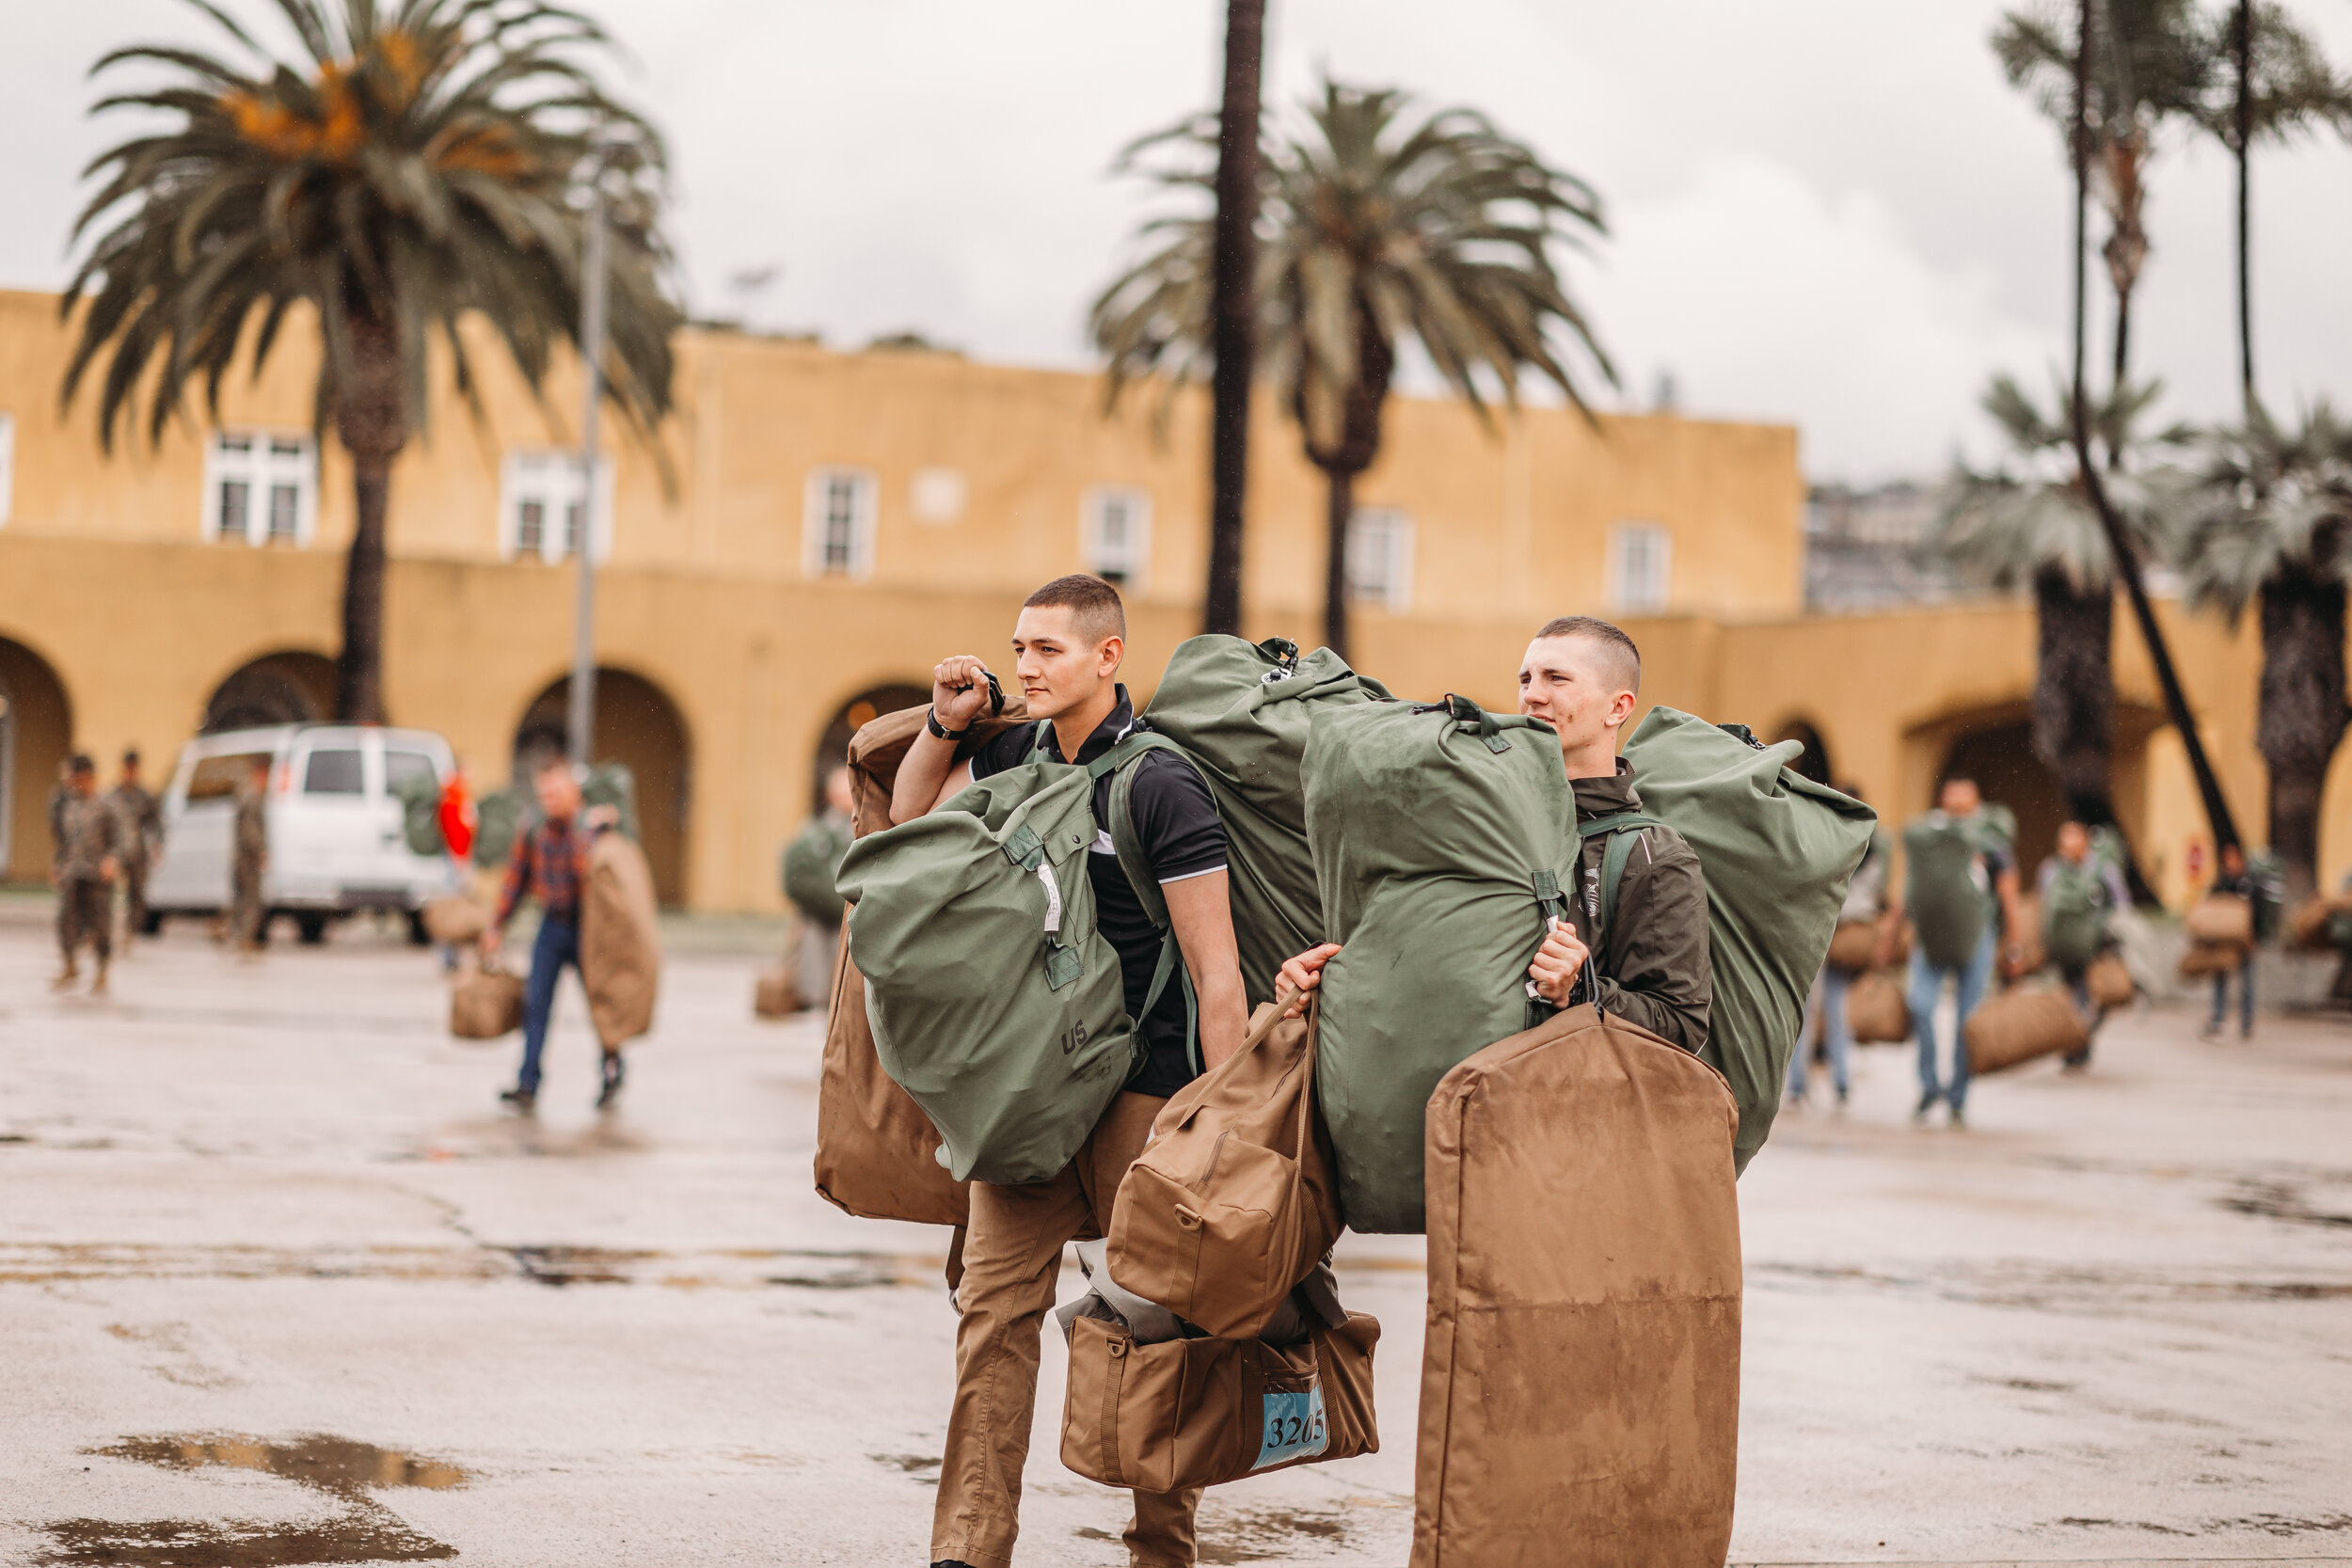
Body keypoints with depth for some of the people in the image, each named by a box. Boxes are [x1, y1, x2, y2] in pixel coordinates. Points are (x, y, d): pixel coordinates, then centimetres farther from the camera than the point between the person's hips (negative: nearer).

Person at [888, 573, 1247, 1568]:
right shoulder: (1015, 755, 7)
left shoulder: (1160, 785, -12)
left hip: (1142, 1085, -6)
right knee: (995, 1300, -1)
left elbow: (1216, 972, -14)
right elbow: (911, 819, 27)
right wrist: (946, 722, 8)